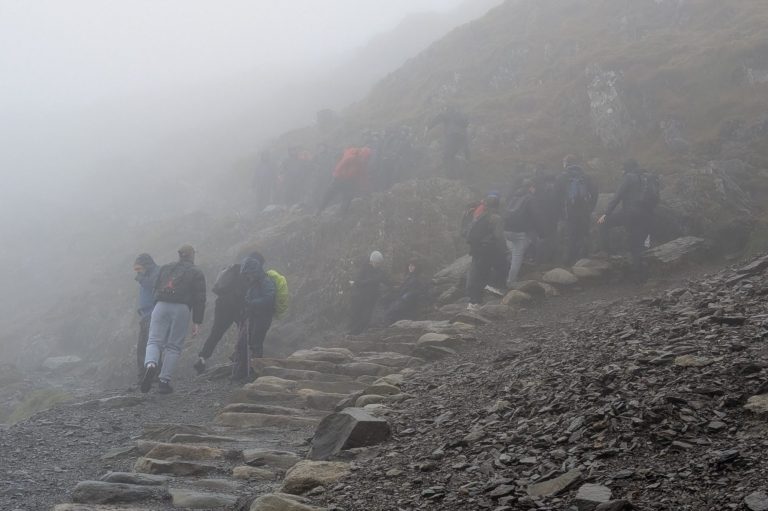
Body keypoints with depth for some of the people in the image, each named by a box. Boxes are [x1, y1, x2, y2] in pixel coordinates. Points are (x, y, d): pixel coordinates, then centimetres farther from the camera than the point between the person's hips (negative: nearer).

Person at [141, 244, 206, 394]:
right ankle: (164, 381, -2)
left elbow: (156, 290, 22)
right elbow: (199, 299, 4)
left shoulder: (165, 268, 22)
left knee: (154, 341, 1)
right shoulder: (196, 274, 11)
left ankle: (150, 364, -31)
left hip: (161, 306, 2)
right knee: (174, 346, 4)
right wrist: (197, 322, 4)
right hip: (182, 309, -2)